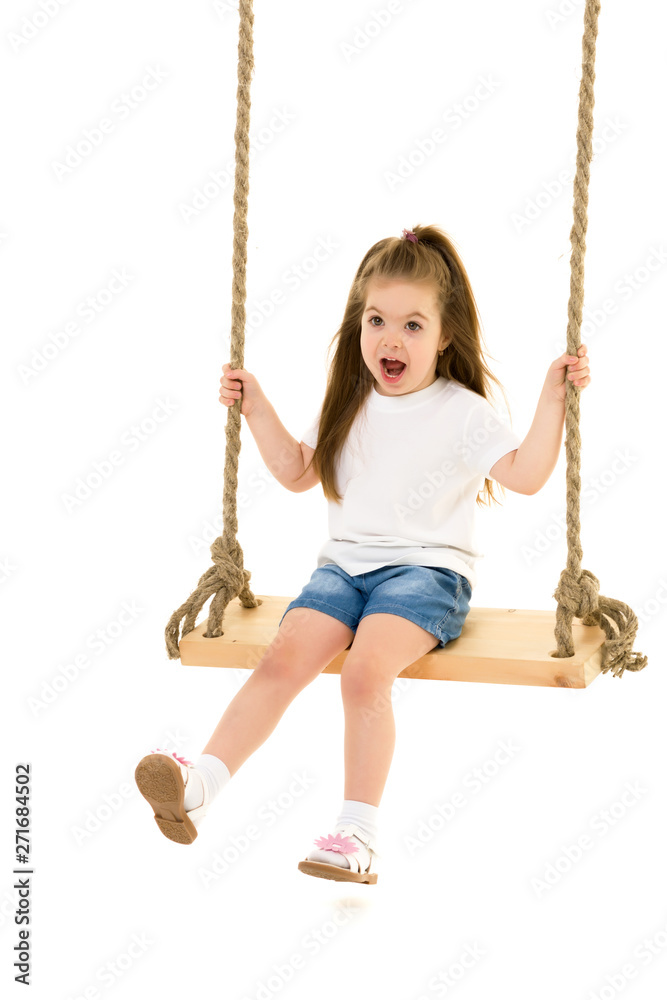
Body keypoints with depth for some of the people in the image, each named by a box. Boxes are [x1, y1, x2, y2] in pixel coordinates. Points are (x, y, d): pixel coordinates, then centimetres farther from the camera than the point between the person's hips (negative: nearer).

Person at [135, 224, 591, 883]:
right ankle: (199, 784, -30)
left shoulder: (463, 412, -1)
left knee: (365, 673, -30)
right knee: (283, 659, -21)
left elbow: (525, 475, -10)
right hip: (345, 563, 4)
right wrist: (257, 410, 17)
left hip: (427, 569, -4)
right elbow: (297, 472, 24)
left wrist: (553, 397, -16)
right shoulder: (349, 406, 14)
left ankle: (359, 831, -24)